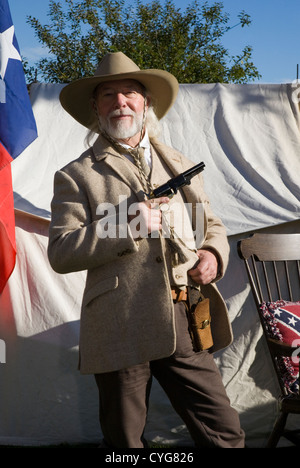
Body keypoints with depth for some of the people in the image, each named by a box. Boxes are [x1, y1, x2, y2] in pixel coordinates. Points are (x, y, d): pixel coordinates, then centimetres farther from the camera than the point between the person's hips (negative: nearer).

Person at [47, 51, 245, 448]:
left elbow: (211, 225, 23)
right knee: (125, 441, 11)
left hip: (186, 324, 3)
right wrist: (128, 226, -14)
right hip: (120, 331, -2)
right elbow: (60, 253, -5)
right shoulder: (76, 176, 4)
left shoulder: (180, 166, 18)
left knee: (226, 433, 3)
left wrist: (213, 254, 0)